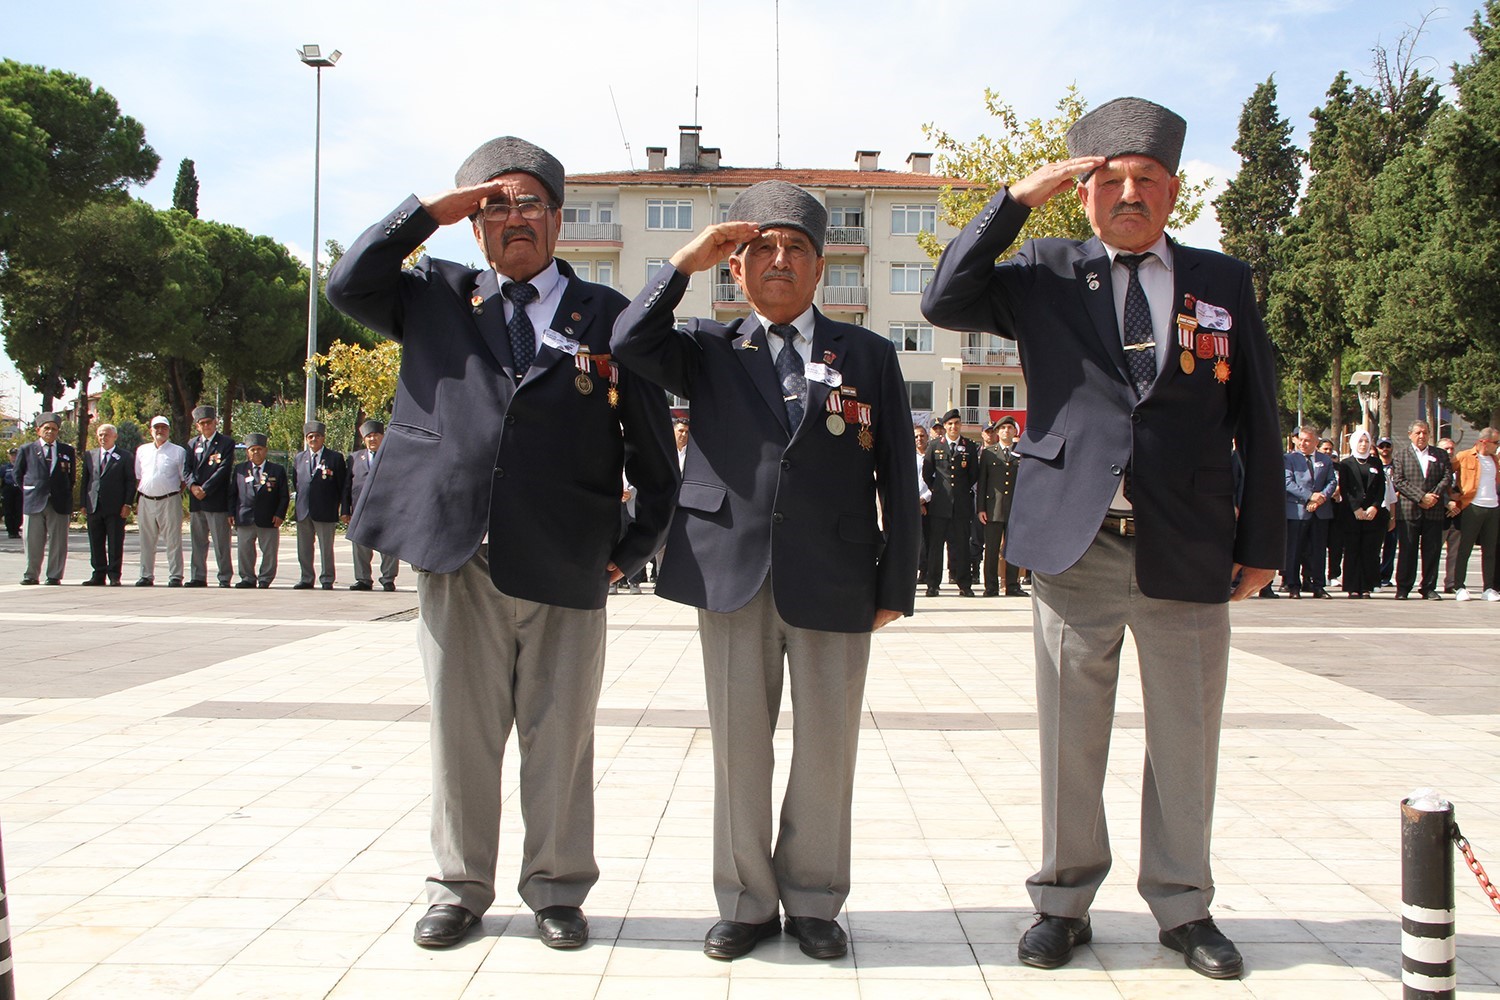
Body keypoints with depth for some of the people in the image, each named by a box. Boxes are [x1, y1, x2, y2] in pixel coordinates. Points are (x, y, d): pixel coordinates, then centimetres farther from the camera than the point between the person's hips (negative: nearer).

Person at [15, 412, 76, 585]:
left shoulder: (67, 450, 11)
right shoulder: (27, 450, 9)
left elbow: (71, 476, 17)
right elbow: (18, 474, 15)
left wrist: (66, 496, 9)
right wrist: (28, 493, 8)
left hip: (59, 504, 0)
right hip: (33, 503, 0)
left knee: (57, 543, 0)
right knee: (33, 543, 2)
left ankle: (54, 576, 7)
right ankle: (31, 575, 12)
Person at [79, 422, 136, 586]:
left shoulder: (124, 457, 3)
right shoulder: (89, 455, 15)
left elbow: (130, 481, 0)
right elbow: (84, 480, 15)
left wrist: (127, 504, -8)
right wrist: (84, 504, 6)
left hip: (115, 507, -4)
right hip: (94, 506, 4)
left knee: (115, 544, -1)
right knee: (96, 544, 6)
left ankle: (114, 576, 5)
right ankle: (99, 575, 13)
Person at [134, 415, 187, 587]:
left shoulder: (178, 451, 4)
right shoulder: (142, 450, 14)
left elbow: (184, 478, 4)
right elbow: (138, 477, 17)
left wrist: (177, 495, -5)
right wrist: (137, 500, 10)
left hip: (169, 501, -4)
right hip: (146, 501, 4)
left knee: (173, 541, -2)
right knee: (146, 542, 9)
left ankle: (175, 576, 1)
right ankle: (146, 576, 17)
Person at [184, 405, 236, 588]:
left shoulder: (226, 443, 1)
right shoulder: (193, 444, 17)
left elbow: (223, 469, -8)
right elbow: (188, 468, 9)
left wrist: (205, 489, -14)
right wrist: (193, 485, -11)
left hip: (217, 500, -5)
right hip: (196, 501, 5)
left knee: (221, 542, -3)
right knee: (197, 542, 9)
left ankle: (225, 578, 2)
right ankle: (198, 577, 15)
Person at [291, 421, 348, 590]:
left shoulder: (335, 457, 1)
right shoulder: (299, 458, 15)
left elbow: (343, 486, -1)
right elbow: (296, 483, 21)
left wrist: (344, 511, -6)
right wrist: (299, 505, 13)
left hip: (325, 511, -4)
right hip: (303, 511, 4)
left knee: (326, 549, 1)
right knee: (304, 549, 9)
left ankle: (327, 580, 8)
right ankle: (306, 579, 18)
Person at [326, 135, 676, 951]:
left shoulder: (608, 317, 6)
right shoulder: (438, 298, 14)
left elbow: (652, 447, 8)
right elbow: (347, 284, 6)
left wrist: (636, 546, 4)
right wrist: (429, 209, 2)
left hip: (564, 571, -1)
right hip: (455, 561, 1)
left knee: (559, 738, 8)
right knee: (461, 734, 10)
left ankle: (557, 889, 24)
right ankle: (459, 889, 25)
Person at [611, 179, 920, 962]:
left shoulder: (869, 355, 9)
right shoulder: (708, 350, 11)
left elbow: (896, 477, 6)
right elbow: (630, 342, -8)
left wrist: (896, 584, 1)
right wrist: (687, 263, -8)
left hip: (834, 581, 0)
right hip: (731, 575, 1)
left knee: (826, 750, 6)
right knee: (738, 744, 7)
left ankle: (813, 902, 23)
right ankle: (747, 902, 22)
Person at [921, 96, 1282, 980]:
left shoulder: (1224, 282, 9)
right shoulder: (1047, 275, 7)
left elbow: (1259, 425, 9)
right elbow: (945, 303, -7)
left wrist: (1263, 542, 5)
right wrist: (1017, 198, -9)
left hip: (1188, 551, 1)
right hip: (1073, 544, -1)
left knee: (1186, 739, 10)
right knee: (1071, 737, 8)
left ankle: (1184, 906, 27)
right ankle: (1065, 903, 23)